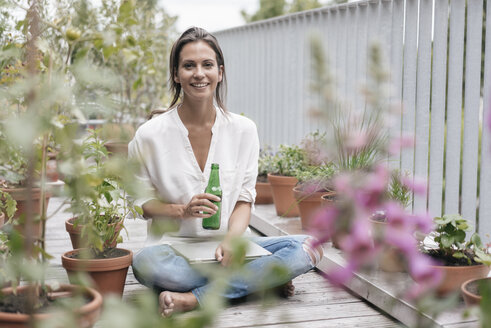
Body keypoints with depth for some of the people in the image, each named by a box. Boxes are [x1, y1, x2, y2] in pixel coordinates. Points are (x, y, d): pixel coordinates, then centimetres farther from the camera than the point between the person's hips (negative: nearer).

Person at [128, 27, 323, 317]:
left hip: (229, 247, 3)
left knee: (308, 248, -21)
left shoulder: (244, 130, 0)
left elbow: (245, 199, 4)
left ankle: (193, 299, -24)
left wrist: (232, 239, -17)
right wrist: (183, 210, -18)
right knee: (146, 263, -37)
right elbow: (141, 201, 2)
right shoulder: (150, 135, -5)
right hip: (175, 247, -2)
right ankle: (259, 279, -19)